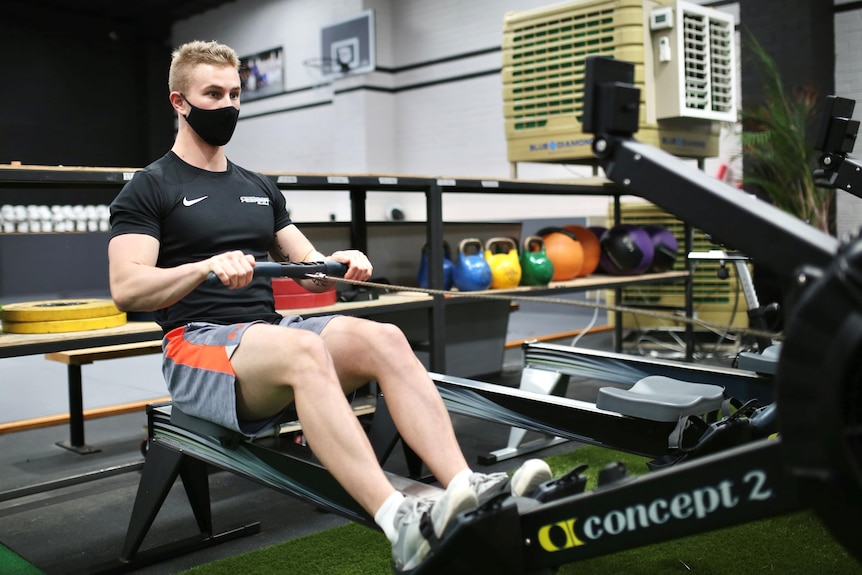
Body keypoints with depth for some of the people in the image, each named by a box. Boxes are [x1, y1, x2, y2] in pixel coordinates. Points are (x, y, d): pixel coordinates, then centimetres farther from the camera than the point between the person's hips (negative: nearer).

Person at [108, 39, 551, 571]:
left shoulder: (261, 189, 21)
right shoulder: (148, 190, 3)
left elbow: (310, 271, 19)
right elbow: (126, 288, -11)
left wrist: (339, 263, -5)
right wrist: (208, 266, -28)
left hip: (271, 330, 6)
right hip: (199, 346, -5)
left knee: (384, 339, -24)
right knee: (303, 349, -38)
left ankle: (466, 488, -35)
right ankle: (399, 525, -49)